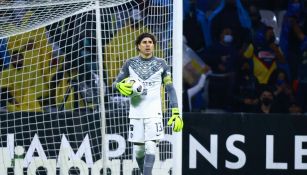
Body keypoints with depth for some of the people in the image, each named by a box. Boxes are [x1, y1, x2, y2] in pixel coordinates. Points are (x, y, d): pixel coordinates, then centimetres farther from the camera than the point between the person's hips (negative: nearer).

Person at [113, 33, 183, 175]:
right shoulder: (130, 64, 6)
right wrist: (120, 86, -15)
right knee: (138, 150, 3)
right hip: (136, 113, 1)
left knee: (150, 147, -15)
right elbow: (115, 83, 11)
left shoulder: (160, 64, 4)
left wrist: (176, 113, -2)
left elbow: (170, 88, 6)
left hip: (154, 113, -1)